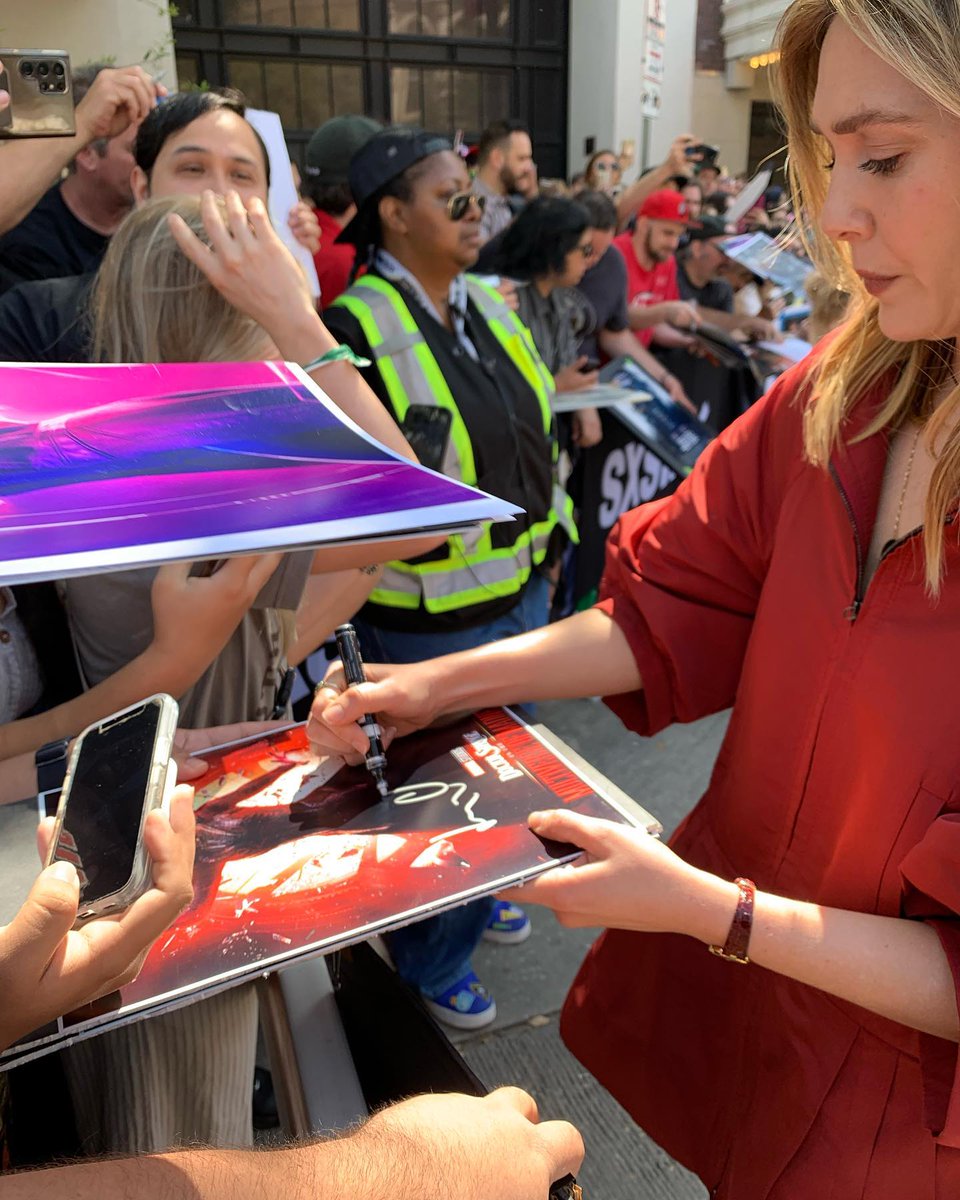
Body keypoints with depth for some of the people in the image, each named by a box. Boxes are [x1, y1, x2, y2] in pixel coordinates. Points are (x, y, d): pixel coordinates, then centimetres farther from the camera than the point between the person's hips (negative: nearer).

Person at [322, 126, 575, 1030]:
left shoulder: (490, 306, 7)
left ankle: (476, 893, 52)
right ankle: (430, 960, 37)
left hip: (521, 592, 8)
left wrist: (549, 543, 17)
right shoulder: (356, 327, -16)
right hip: (427, 618, -7)